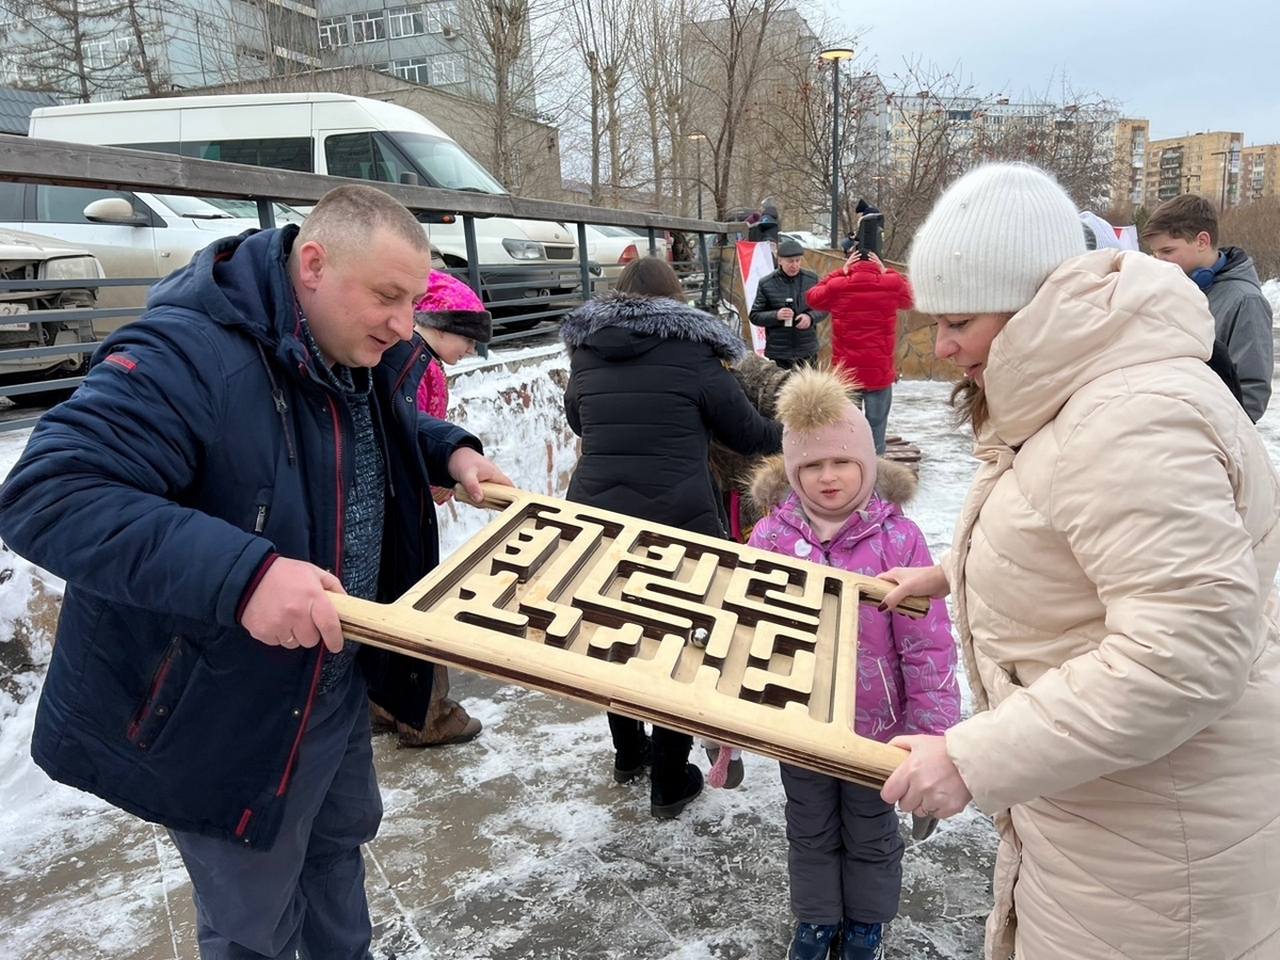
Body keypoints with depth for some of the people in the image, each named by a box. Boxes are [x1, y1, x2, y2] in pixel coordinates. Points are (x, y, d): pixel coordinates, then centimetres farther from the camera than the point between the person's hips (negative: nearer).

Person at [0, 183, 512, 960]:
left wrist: (452, 452, 0)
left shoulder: (363, 356, -2)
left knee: (340, 841, 31)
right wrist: (242, 572, -49)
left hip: (336, 683, 8)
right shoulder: (187, 355, -30)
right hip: (222, 712, -8)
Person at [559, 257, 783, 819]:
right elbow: (746, 433, 4)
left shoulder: (585, 354, 8)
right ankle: (669, 784, 23)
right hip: (679, 521, -4)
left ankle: (628, 756, 40)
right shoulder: (693, 352, -3)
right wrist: (791, 433, 24)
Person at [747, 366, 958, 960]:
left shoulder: (897, 538, -17)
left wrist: (934, 732, -12)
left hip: (875, 724, -2)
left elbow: (928, 644, -13)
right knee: (810, 832, 23)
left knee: (870, 834, 22)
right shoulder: (772, 535, -11)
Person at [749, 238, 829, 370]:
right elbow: (755, 316, -2)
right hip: (778, 352, -2)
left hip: (808, 350, 2)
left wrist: (811, 317, -13)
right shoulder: (766, 284, -5)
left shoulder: (812, 279, 0)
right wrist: (776, 315, -20)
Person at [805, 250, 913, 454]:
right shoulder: (891, 285, 0)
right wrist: (886, 271, 19)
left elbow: (813, 296, 21)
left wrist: (840, 272, 18)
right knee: (875, 431, 2)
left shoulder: (837, 287, 0)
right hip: (880, 372, -1)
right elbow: (909, 298, 23)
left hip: (846, 373, 1)